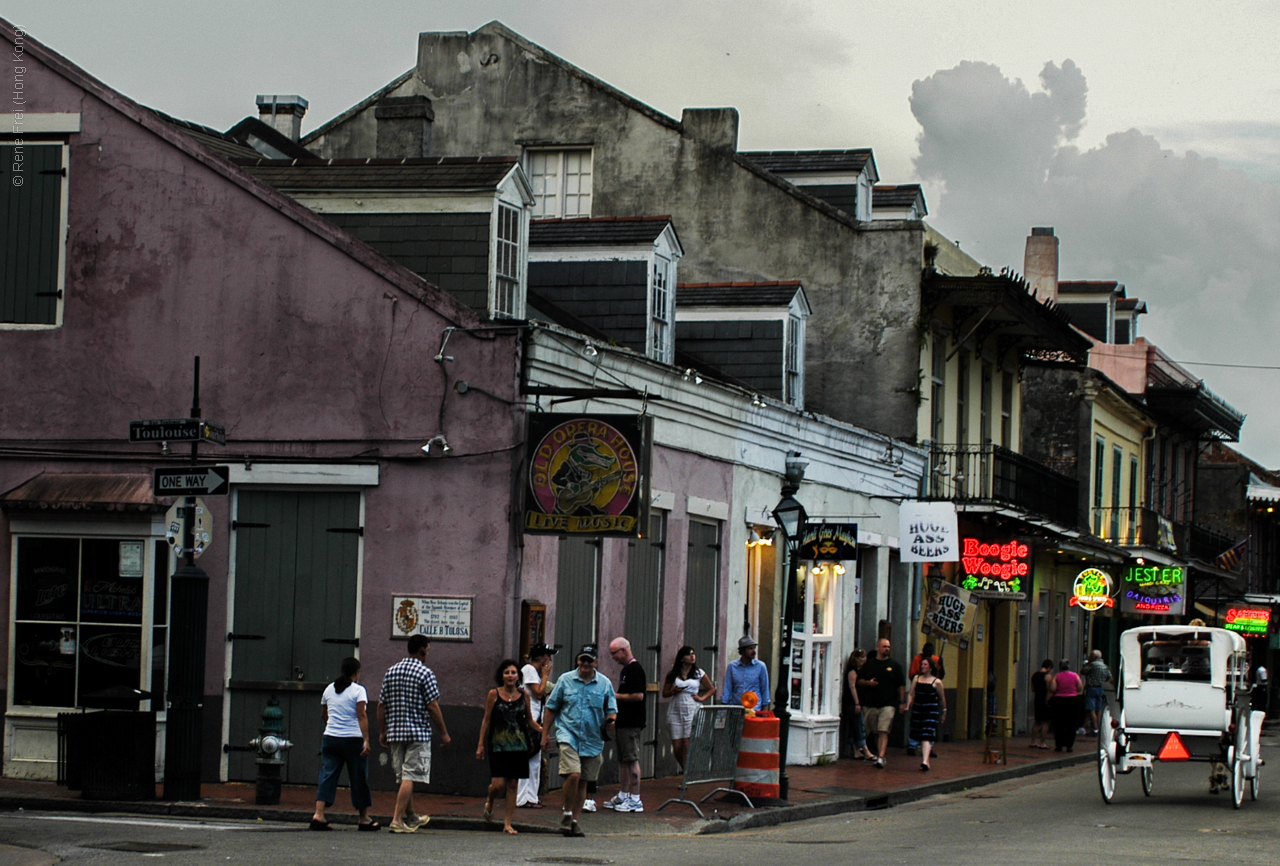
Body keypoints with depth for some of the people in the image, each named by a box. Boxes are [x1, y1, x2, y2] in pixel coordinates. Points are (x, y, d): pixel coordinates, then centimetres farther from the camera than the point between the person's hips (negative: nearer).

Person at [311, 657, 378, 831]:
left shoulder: (329, 689, 11)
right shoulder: (358, 690, -5)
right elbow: (362, 716, -15)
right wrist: (366, 740, -18)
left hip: (330, 738, 4)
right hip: (353, 739, -4)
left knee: (327, 776, 2)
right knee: (359, 779, 7)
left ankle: (318, 815, -13)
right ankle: (364, 819, 15)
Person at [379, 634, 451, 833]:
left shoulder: (391, 671, 9)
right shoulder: (425, 673, -9)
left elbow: (382, 705, 10)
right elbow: (433, 706, -12)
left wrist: (383, 732, 17)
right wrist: (444, 732, -4)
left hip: (395, 732, 6)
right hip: (418, 732, -6)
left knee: (403, 776, 16)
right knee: (409, 777, -7)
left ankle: (411, 818, 29)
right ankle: (397, 820, -14)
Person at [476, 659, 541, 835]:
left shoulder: (524, 695, 6)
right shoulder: (494, 694, -1)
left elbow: (530, 720, 13)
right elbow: (486, 720, 3)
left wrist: (542, 731, -6)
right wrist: (481, 745, 2)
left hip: (519, 746, 2)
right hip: (498, 746, -2)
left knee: (512, 786, 3)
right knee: (498, 784, -10)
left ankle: (507, 823, 9)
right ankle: (489, 802, 24)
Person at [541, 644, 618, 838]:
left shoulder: (605, 684, 6)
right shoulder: (565, 680, 4)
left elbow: (611, 710, 10)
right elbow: (551, 708, 10)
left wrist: (611, 720, -14)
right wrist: (545, 734, 7)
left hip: (592, 740, 3)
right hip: (568, 735, -3)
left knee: (583, 782, 8)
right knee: (573, 774, -20)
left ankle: (575, 821, 19)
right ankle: (567, 813, -1)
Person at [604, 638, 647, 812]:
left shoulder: (634, 669, -14)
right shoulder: (626, 669, 17)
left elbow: (638, 695, -22)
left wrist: (616, 696, -14)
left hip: (631, 724, -11)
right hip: (624, 722, 11)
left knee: (632, 759, -8)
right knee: (623, 759, 15)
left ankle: (635, 800, -7)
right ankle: (622, 796, 22)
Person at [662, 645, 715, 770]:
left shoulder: (699, 673, 7)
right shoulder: (672, 674, 8)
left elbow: (711, 689, 17)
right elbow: (664, 693, 13)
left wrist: (702, 698, 2)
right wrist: (674, 691, -8)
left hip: (692, 711, -2)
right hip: (675, 711, 2)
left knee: (687, 745, -11)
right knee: (677, 747, -1)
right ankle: (685, 770, 19)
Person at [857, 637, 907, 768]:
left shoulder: (895, 666, 8)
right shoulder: (868, 664, 11)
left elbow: (901, 685, 10)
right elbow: (859, 681, 15)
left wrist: (902, 702, 4)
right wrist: (868, 683, -7)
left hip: (888, 704, -2)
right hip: (870, 704, 2)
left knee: (883, 731, -14)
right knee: (875, 732, 8)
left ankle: (881, 757, -21)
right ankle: (879, 752, 22)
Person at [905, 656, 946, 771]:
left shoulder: (937, 682, -1)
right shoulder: (916, 678, 9)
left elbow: (942, 698, 7)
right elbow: (911, 694, 7)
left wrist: (943, 712, 13)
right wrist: (908, 706, -7)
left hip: (931, 710, -4)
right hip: (917, 709, 4)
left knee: (927, 737, -16)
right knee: (920, 737, 10)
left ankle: (925, 760, -27)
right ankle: (924, 756, 26)